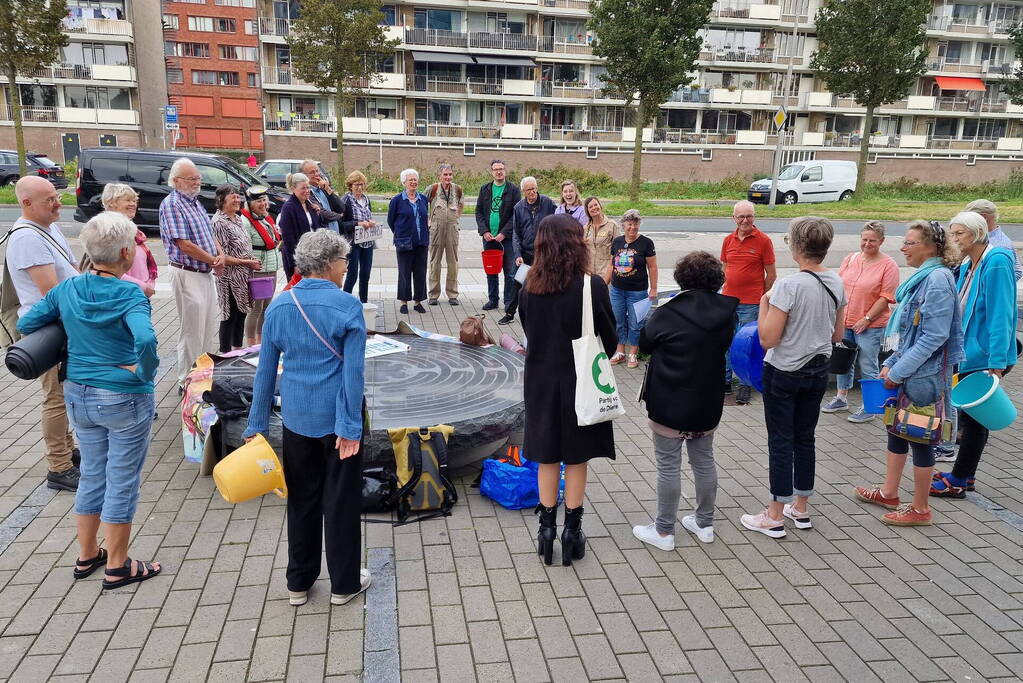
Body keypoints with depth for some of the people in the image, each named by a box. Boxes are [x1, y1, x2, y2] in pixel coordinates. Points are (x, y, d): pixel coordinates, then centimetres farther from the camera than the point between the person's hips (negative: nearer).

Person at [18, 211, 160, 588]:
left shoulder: (67, 289, -1)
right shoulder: (129, 294, -20)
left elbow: (25, 324, 9)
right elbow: (146, 339, -36)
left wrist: (65, 350, 15)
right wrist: (143, 371, -19)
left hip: (79, 396, 6)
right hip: (125, 400, -6)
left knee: (92, 475, 21)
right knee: (122, 482, 8)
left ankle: (87, 556, 35)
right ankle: (117, 567, 20)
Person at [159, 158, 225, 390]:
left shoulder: (195, 203, 14)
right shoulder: (171, 204, -13)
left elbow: (210, 235, 18)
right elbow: (184, 244, -20)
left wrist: (221, 255, -2)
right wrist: (213, 260, -11)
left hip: (206, 274, 9)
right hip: (187, 274, -9)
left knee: (210, 327, 16)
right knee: (192, 331, -1)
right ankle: (187, 382, 10)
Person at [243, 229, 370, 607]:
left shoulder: (278, 306, 0)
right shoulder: (348, 306, -13)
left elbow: (265, 369, 4)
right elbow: (354, 371, -17)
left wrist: (257, 425, 10)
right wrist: (351, 426, -13)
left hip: (296, 417, 4)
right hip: (336, 417, -4)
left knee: (302, 498, 18)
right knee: (341, 499, 10)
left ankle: (299, 582, 30)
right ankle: (344, 583, 24)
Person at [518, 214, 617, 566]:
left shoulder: (529, 288, -8)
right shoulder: (592, 286, -17)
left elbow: (529, 332, 4)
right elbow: (609, 338, -7)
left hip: (542, 381, 3)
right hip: (580, 382, -2)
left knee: (547, 458, 15)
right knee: (576, 459, 11)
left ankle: (547, 527, 23)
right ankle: (572, 530, 20)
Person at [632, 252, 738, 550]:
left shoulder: (669, 313, -18)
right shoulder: (727, 312, -4)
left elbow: (645, 344, -3)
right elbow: (728, 348, 8)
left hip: (669, 404, -5)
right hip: (708, 403, 5)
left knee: (668, 466, 5)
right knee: (704, 461, 18)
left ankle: (664, 531, 14)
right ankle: (704, 523, 31)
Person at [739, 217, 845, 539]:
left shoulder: (789, 286, -22)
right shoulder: (837, 284, 0)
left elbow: (768, 339, -20)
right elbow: (837, 334, 10)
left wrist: (764, 302, -9)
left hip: (784, 373, -6)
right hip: (818, 371, 7)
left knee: (781, 441, 3)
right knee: (805, 438, 17)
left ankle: (774, 517, 12)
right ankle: (800, 509, 29)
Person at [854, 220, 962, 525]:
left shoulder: (938, 279, -19)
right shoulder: (922, 277, 9)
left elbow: (934, 336, -23)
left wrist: (899, 371, -19)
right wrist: (892, 362, 10)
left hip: (924, 375, -9)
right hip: (907, 372, 9)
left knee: (919, 438, 3)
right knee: (897, 430, 18)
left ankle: (920, 509, 18)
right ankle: (889, 493, 33)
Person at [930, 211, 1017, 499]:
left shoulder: (996, 263, -17)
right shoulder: (967, 266, 10)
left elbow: (1000, 315, -22)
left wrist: (996, 363, -24)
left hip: (986, 357, -9)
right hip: (968, 354, 9)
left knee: (974, 417, 1)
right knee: (970, 416, 16)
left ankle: (958, 482, 10)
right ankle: (965, 475, 28)